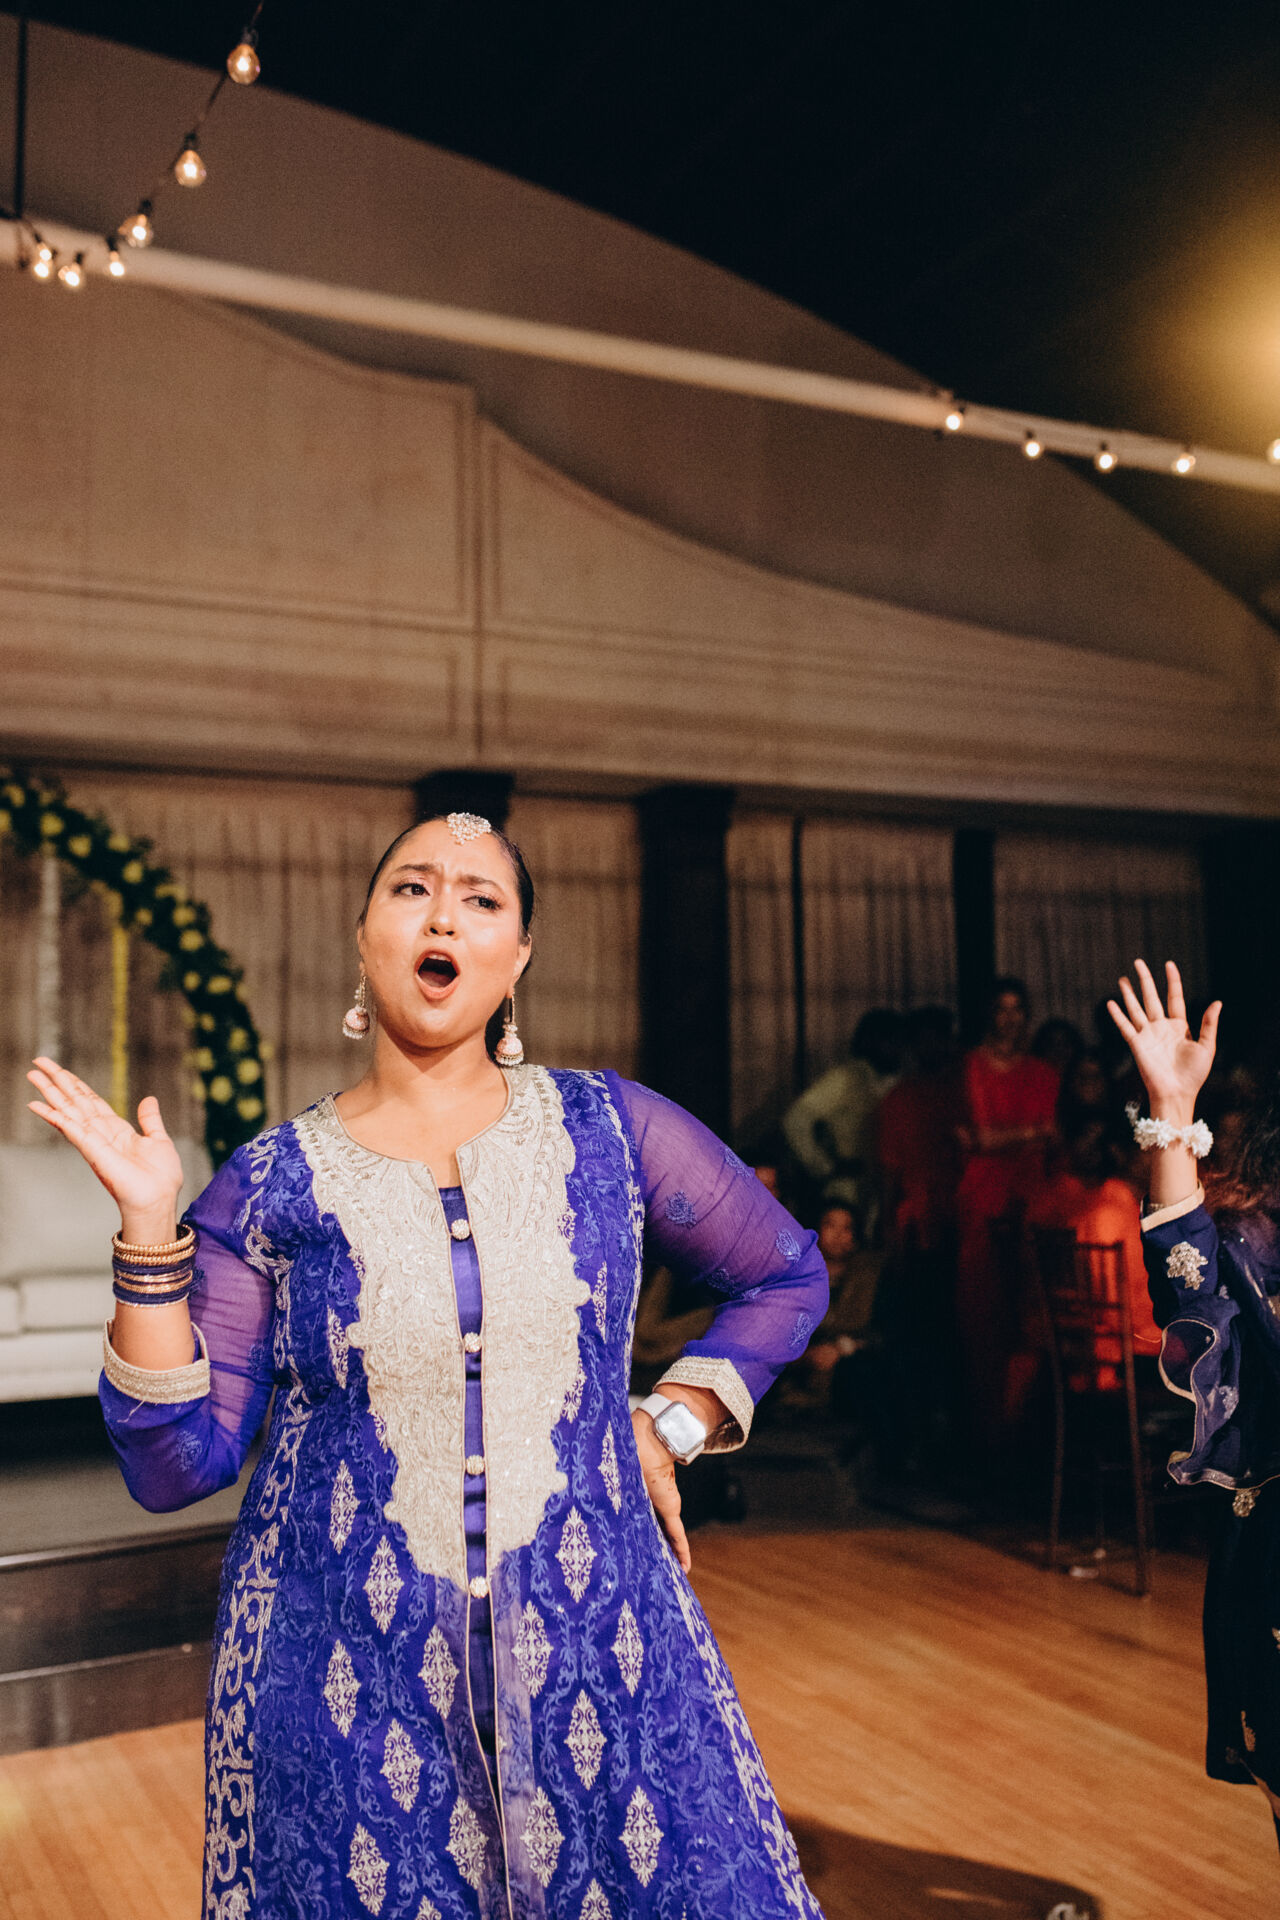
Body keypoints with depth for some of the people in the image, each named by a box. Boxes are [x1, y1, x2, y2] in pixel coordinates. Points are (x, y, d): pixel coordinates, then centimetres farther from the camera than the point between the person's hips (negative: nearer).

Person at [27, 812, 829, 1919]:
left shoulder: (608, 1129, -1)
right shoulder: (268, 1187, -2)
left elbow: (788, 1278, 12)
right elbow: (175, 1465, -5)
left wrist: (670, 1427, 2)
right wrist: (150, 1227, -12)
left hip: (601, 1656, 1)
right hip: (350, 1686, 0)